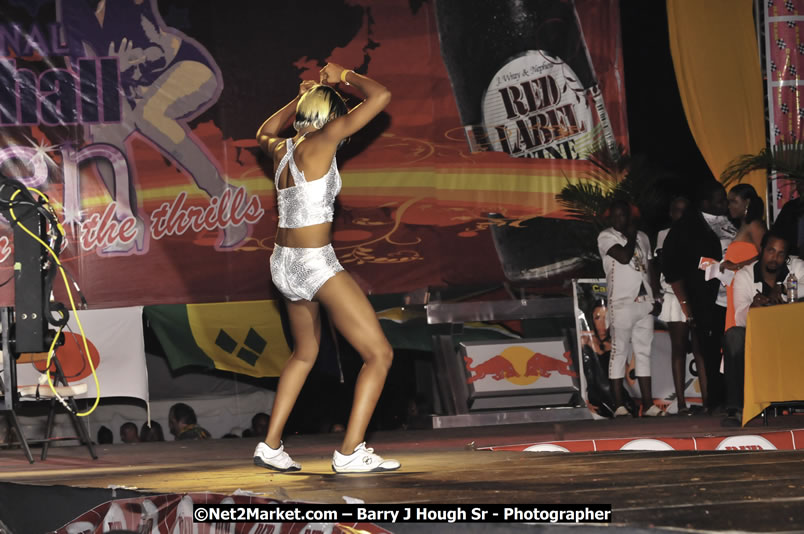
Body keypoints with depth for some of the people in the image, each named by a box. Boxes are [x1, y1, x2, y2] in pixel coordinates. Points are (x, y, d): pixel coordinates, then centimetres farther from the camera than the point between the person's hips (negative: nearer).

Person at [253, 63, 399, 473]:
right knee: (380, 354, -3)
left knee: (305, 354, 27)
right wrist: (344, 76, 5)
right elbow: (380, 96, -10)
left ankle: (270, 446, 25)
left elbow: (264, 133, 35)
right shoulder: (320, 142, -12)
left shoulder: (281, 149, 7)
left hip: (284, 265, 8)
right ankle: (350, 452, -9)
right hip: (316, 265, -8)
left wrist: (300, 99, 31)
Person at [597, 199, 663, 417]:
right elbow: (624, 257, -17)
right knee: (619, 352, -6)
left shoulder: (642, 237, 18)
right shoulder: (606, 237, 0)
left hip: (645, 302, 5)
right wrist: (631, 236, -2)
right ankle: (620, 405, -6)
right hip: (622, 303, -5)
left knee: (643, 352, 4)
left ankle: (648, 404, 3)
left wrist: (656, 298, 9)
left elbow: (650, 270, 19)